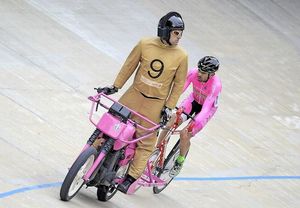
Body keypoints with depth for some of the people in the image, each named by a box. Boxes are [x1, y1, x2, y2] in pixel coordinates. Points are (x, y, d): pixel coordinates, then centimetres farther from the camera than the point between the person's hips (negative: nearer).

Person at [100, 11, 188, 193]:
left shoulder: (181, 56, -10)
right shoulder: (145, 44, -9)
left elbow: (179, 84, -2)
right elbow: (130, 66, 3)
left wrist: (169, 107, -6)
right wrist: (115, 86, 4)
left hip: (155, 104, -1)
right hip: (134, 95, 1)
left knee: (146, 143, 1)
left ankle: (131, 178, 9)